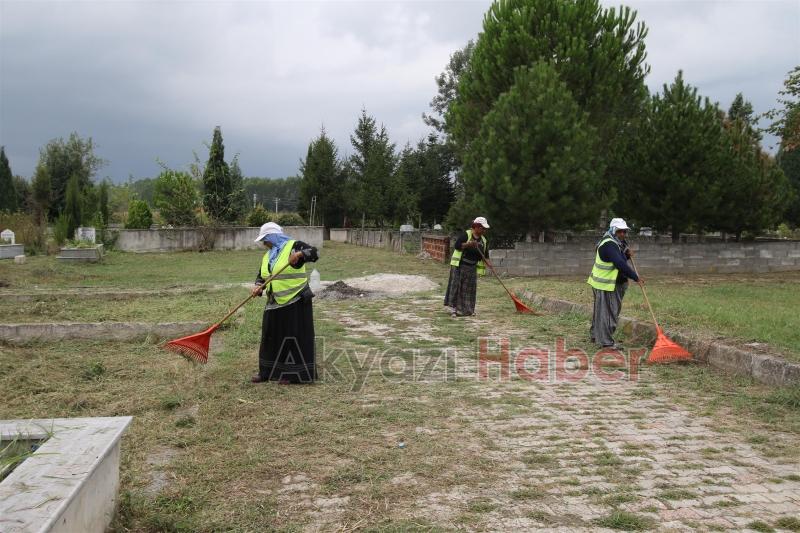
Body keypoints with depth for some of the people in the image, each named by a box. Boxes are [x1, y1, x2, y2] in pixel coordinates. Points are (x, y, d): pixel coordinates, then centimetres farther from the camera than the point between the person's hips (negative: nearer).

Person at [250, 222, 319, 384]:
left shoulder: (294, 246, -7)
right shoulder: (267, 256, 16)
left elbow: (313, 253, -20)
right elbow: (261, 277, 18)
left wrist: (299, 254, -40)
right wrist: (258, 287, -4)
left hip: (295, 302, -8)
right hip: (274, 303, 8)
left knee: (293, 337, -1)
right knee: (270, 337, 12)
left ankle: (292, 374, 8)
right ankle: (266, 372, 23)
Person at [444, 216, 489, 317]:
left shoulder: (483, 240, 9)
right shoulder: (466, 235, -10)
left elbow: (485, 254, 16)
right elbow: (457, 245, -19)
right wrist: (468, 244, -32)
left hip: (472, 267, 6)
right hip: (459, 265, -6)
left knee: (470, 288, 6)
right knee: (456, 285, -7)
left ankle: (467, 309, 12)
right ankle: (453, 308, -4)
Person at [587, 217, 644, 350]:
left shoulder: (617, 243, 13)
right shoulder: (609, 245, -22)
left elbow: (620, 260, 19)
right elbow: (620, 264, -29)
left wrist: (627, 255, -2)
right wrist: (636, 278, -27)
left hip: (613, 283, 11)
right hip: (605, 284, -11)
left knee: (600, 311, 18)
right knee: (606, 312, -6)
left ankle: (596, 336, 29)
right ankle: (606, 342, -1)